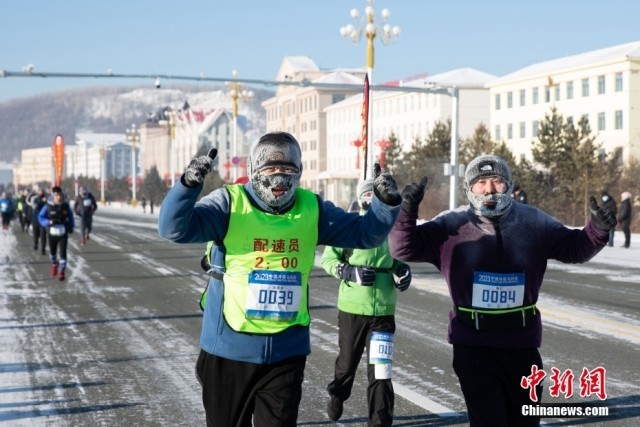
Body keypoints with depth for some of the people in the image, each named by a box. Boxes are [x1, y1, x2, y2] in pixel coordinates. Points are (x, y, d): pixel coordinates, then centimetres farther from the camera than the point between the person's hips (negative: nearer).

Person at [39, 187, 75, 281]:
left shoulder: (66, 205, -7)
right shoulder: (48, 206, -13)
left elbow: (70, 216, 12)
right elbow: (40, 218, -8)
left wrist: (71, 226, 6)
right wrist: (49, 222, -24)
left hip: (63, 234, -1)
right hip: (52, 234, 1)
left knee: (63, 253, -9)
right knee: (52, 252, 20)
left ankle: (62, 272, 0)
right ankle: (54, 264, 50)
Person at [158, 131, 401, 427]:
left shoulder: (312, 209, 2)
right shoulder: (230, 203, -10)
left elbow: (365, 233, 7)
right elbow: (174, 228, -21)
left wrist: (386, 203, -11)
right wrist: (189, 184, -37)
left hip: (287, 351, 2)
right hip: (230, 348, -2)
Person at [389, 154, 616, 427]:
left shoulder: (533, 223, 0)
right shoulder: (451, 226, -8)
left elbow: (574, 248, 8)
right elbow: (404, 248, -11)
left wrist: (597, 230, -12)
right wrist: (407, 210, -27)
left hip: (522, 347, 3)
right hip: (473, 349, -3)